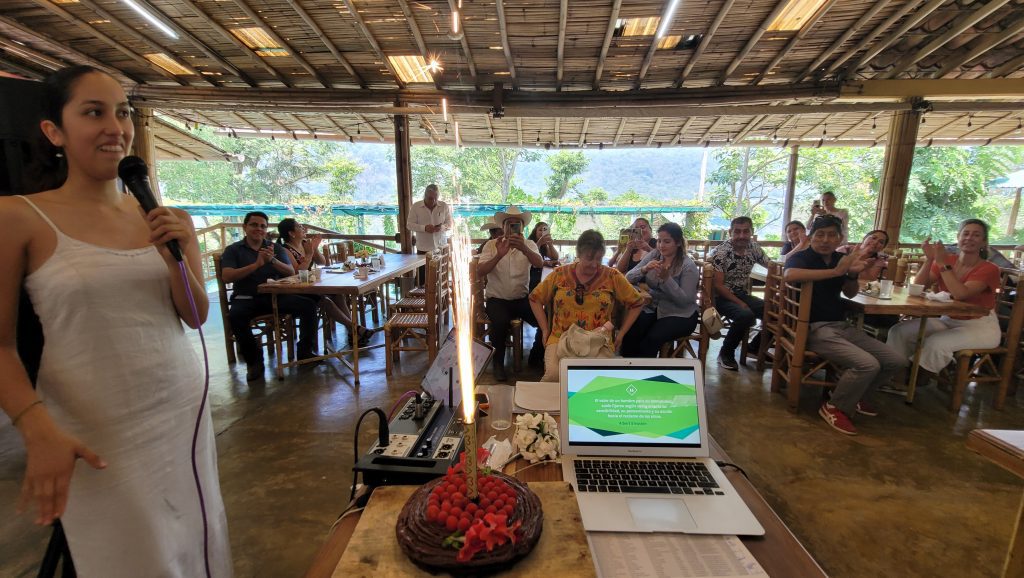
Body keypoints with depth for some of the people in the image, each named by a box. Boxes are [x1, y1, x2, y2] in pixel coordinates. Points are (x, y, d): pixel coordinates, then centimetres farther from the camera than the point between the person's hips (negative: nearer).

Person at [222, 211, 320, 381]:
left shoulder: (276, 248, 13)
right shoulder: (233, 250, 7)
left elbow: (291, 273, 0)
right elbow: (226, 277, -10)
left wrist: (273, 260, -18)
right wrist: (256, 264, -18)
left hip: (276, 295, 2)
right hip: (246, 298, -2)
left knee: (309, 305, -21)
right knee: (234, 316, -35)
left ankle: (305, 350, -5)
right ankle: (253, 359, -11)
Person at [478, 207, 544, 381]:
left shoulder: (529, 244, 4)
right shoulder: (492, 245, 1)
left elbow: (539, 263, -17)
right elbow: (480, 272, -13)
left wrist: (524, 248, -37)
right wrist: (499, 255, -29)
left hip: (522, 298, 2)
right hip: (497, 299, -2)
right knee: (501, 322, -32)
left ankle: (536, 359, 10)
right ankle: (498, 363, -5)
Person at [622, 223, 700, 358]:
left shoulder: (688, 266, -9)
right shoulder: (653, 255, 3)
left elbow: (685, 301, -16)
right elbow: (629, 278, -2)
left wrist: (666, 278, -26)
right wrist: (644, 269, -22)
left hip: (680, 315, -3)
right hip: (651, 308, 4)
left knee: (651, 339, -30)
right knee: (629, 333, -25)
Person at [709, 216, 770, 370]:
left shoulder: (754, 248, 1)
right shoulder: (720, 253, -17)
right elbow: (718, 285, -18)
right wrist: (740, 304, -20)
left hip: (741, 294, 7)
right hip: (721, 297, -6)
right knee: (746, 315, -32)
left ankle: (755, 347, 15)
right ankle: (726, 353, -9)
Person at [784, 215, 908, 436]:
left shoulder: (840, 258, 11)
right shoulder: (802, 257, -9)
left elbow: (850, 293, 21)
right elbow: (789, 275, -34)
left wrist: (853, 274, -1)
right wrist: (836, 271, -29)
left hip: (842, 325, 8)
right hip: (814, 328, -8)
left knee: (897, 361, 6)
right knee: (868, 364, -25)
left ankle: (856, 396, 27)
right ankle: (834, 408, -1)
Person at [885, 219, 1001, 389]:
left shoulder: (989, 269, -12)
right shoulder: (946, 260, 0)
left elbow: (960, 293, -29)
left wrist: (943, 263, -27)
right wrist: (929, 259, -19)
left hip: (980, 327, -4)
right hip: (948, 320, 5)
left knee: (935, 344, -32)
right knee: (900, 331, -18)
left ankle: (917, 380, -8)